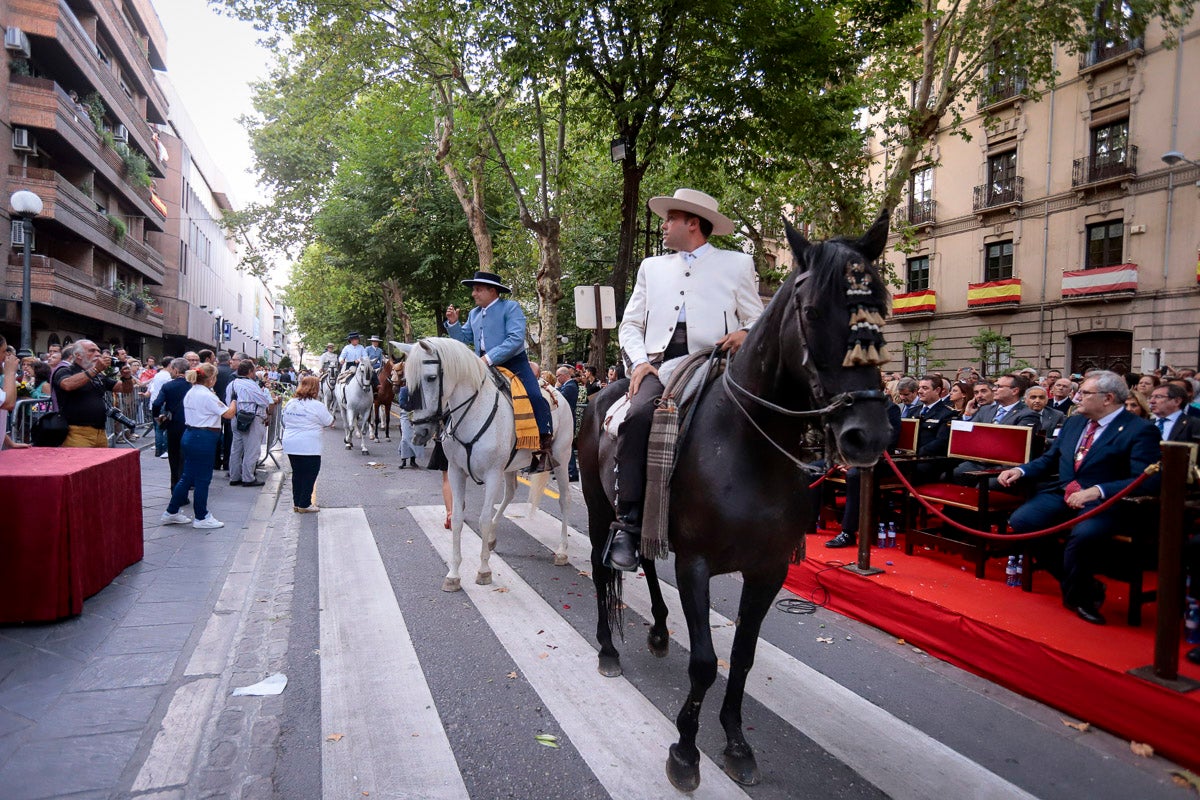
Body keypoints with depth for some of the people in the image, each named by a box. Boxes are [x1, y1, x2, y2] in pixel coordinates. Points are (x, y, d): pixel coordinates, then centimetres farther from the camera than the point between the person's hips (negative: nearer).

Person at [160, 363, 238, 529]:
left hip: (190, 435, 9)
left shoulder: (190, 393, 12)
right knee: (203, 479, 1)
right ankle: (202, 518, 11)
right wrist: (234, 402, 3)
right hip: (204, 439, -9)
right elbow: (228, 414, -15)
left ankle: (171, 513, 23)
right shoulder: (207, 396, -17)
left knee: (187, 477, 17)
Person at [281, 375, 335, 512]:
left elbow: (284, 422, 16)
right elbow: (329, 422, -3)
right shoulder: (317, 406, -13)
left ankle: (296, 503, 22)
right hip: (309, 447, -7)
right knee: (309, 475, 4)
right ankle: (304, 505, 7)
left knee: (297, 473, 16)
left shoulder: (290, 403, 7)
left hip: (290, 445, 7)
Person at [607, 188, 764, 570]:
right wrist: (639, 360, 1)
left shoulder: (737, 264, 17)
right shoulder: (652, 267, 26)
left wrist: (745, 334, -10)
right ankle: (627, 523, -26)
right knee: (637, 415, -30)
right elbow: (630, 324, 21)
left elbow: (757, 320, 15)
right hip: (660, 364, 2)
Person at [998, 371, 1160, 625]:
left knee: (1082, 534, -37)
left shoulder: (1141, 430, -5)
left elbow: (1145, 481, -16)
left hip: (1103, 502, -6)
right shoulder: (1073, 422, 16)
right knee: (1019, 521, -19)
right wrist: (1020, 470, 1)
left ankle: (1078, 594, -4)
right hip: (1060, 494, 7)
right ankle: (1076, 581, 2)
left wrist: (1096, 491, -30)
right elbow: (1049, 460, 22)